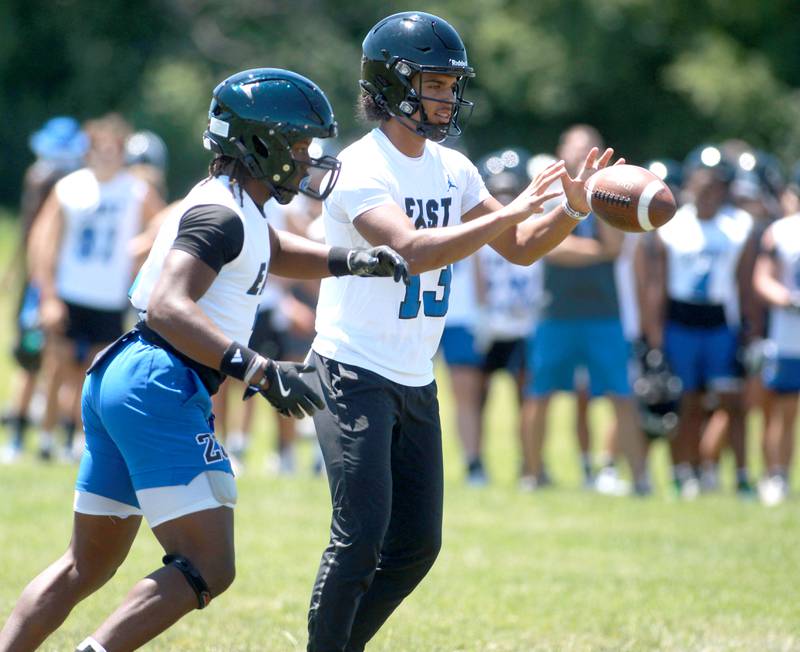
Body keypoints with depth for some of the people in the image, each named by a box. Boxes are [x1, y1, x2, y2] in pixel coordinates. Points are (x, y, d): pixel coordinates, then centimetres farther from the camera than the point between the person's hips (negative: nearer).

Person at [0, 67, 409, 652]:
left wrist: (349, 261, 20)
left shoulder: (238, 208, 18)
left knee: (87, 567, 16)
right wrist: (257, 369, -30)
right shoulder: (222, 215, -12)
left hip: (117, 383, 10)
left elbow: (274, 253, 38)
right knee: (208, 569, -13)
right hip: (162, 388, -10)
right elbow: (169, 307, -24)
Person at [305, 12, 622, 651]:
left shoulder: (453, 170, 8)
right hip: (354, 375, -8)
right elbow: (415, 249, -31)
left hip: (415, 382, 8)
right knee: (362, 535, -13)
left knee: (416, 545, 8)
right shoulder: (360, 172, -17)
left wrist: (571, 210, -7)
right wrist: (511, 211, -32)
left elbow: (520, 248, 12)